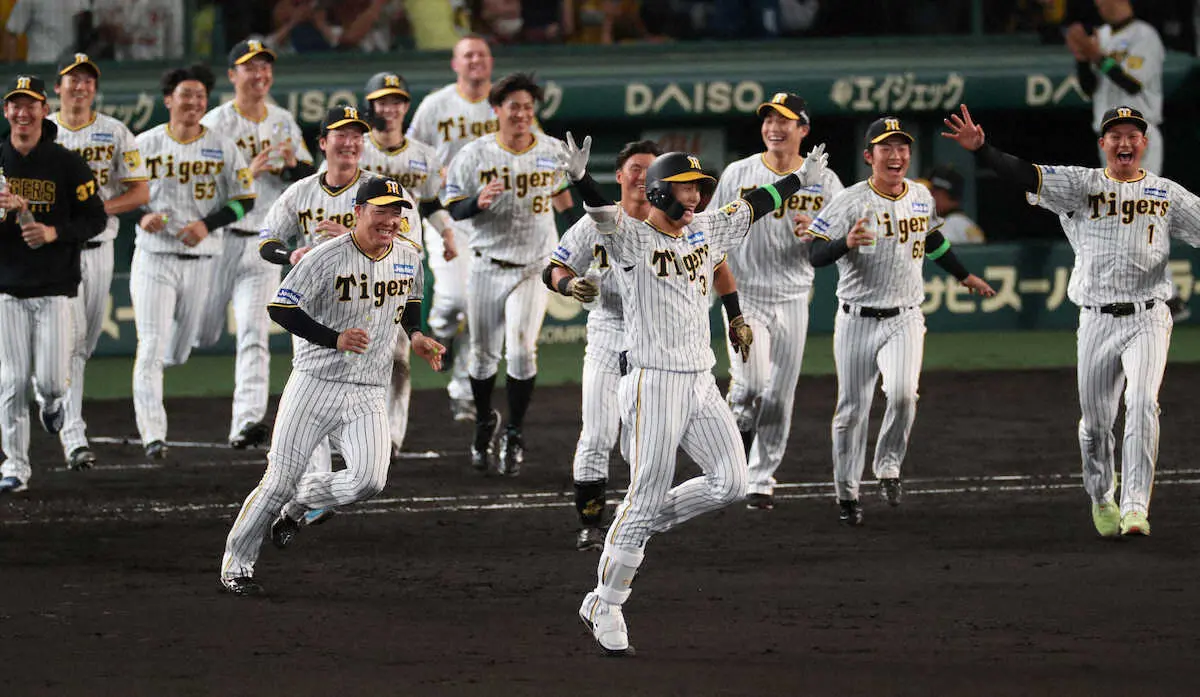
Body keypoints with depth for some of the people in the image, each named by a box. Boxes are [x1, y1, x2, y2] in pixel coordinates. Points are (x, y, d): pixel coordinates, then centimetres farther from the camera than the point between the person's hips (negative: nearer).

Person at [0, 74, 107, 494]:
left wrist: (53, 232, -16)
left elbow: (96, 219, 0)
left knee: (51, 379, -7)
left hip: (56, 287, -1)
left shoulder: (67, 164, -2)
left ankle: (51, 399, 31)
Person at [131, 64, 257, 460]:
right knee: (151, 347, -13)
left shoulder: (222, 148, 2)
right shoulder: (145, 144, 1)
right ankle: (153, 435, -16)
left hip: (201, 260, 2)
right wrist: (141, 217, -13)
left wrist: (208, 224, -11)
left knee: (178, 352, 13)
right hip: (154, 258, -2)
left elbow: (244, 200, 5)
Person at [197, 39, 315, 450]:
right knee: (203, 336, 4)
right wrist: (247, 172, -26)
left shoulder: (284, 123, 10)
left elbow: (311, 182, 10)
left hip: (263, 245, 2)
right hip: (218, 240, -2)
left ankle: (246, 422, -20)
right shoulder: (215, 124, -6)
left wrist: (292, 165, -11)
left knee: (254, 335, -11)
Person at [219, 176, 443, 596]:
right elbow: (280, 308, -15)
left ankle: (299, 502, 14)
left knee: (368, 481, -15)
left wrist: (414, 334, 5)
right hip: (315, 383, -4)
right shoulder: (327, 258, -13)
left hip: (368, 395, 4)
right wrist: (335, 339, -25)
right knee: (280, 480, -5)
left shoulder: (408, 257, 5)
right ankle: (236, 564, 10)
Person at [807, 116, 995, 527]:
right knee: (853, 408, 2)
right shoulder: (850, 203, -10)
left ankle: (888, 468, 4)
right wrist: (846, 242, -36)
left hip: (905, 319, 3)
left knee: (903, 394, -19)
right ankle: (847, 493, 16)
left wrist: (964, 275, 36)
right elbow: (813, 254, -17)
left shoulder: (921, 197, 7)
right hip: (858, 321, -2)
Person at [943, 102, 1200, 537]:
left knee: (1143, 405, -19)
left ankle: (1136, 507, -20)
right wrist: (981, 149, -23)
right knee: (1095, 419, 7)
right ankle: (1101, 498, 32)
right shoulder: (1082, 185, 4)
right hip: (1097, 319, 1)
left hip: (1148, 319, -1)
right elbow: (1025, 175, -8)